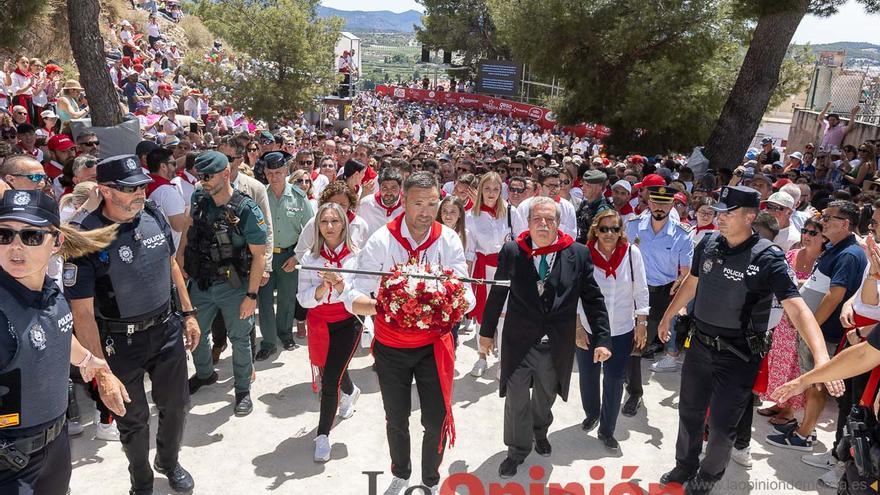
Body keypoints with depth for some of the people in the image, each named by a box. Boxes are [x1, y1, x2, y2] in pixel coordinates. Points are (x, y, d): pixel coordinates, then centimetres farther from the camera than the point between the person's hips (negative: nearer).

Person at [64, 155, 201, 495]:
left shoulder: (153, 215, -6)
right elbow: (82, 310, -17)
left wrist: (188, 314, 11)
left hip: (167, 329, 4)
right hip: (121, 342, -4)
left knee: (175, 404, 18)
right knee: (133, 419, 14)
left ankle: (169, 463, 46)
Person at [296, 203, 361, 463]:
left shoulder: (356, 256, -10)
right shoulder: (310, 257, -3)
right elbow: (303, 299, -7)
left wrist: (338, 283, -30)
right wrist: (323, 287, -26)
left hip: (347, 323, -3)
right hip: (318, 324, 4)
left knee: (330, 380, -12)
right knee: (332, 372, 22)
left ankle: (323, 435, 7)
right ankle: (350, 392, 59)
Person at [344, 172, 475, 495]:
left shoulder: (448, 240, -10)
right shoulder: (381, 241, -15)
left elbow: (467, 298, -14)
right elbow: (353, 299, -18)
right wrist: (382, 305, -39)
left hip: (434, 344, 0)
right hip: (390, 347, 0)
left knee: (436, 420, 6)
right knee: (396, 420, 16)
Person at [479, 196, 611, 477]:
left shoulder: (578, 255, -7)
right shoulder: (511, 253, -7)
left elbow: (593, 299, -3)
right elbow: (497, 295, 2)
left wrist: (602, 339, -8)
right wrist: (487, 331, 8)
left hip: (557, 345, 1)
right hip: (519, 341, -1)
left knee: (546, 396, 22)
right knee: (516, 400, 7)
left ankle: (539, 432, 52)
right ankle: (517, 450, 30)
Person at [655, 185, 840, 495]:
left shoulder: (767, 258, -19)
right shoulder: (708, 244, -3)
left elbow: (796, 307, -28)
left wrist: (821, 357, -41)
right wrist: (667, 317, 23)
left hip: (738, 354, -4)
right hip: (700, 343, 5)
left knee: (722, 423, 8)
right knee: (689, 411, 18)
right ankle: (685, 466, 42)